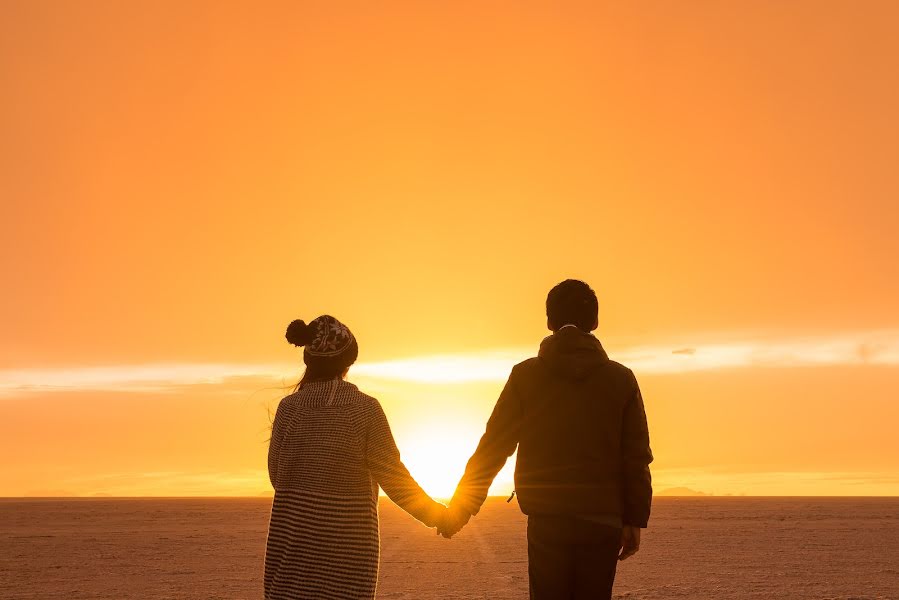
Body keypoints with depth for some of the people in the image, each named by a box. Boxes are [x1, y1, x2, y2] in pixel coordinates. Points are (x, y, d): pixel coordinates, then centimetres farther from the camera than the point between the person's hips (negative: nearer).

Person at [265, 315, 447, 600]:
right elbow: (394, 477, -6)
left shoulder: (289, 407, -3)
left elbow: (278, 475, 5)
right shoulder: (365, 408, -9)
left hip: (294, 537, 2)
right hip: (348, 543, -2)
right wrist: (434, 513, 8)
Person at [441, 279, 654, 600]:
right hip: (603, 523, 1)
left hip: (546, 523, -1)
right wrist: (634, 520, 7)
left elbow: (493, 446, 0)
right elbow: (637, 457, 1)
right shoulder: (620, 378, 4)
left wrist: (459, 509, 8)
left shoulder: (526, 375, 0)